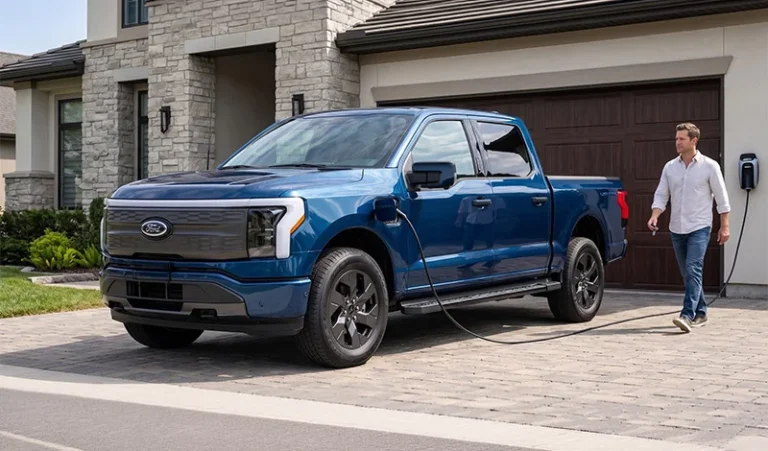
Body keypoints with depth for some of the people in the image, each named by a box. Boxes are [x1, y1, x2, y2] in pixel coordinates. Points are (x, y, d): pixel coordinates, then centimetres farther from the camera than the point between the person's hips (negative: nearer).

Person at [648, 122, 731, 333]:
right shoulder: (670, 167, 6)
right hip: (677, 228, 5)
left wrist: (724, 226, -2)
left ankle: (687, 315, -23)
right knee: (687, 274, 11)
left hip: (699, 228, -5)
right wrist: (655, 216, -12)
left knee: (693, 270, -17)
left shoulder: (709, 166, -4)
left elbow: (721, 198, -1)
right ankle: (700, 313, 24)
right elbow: (661, 195, 6)